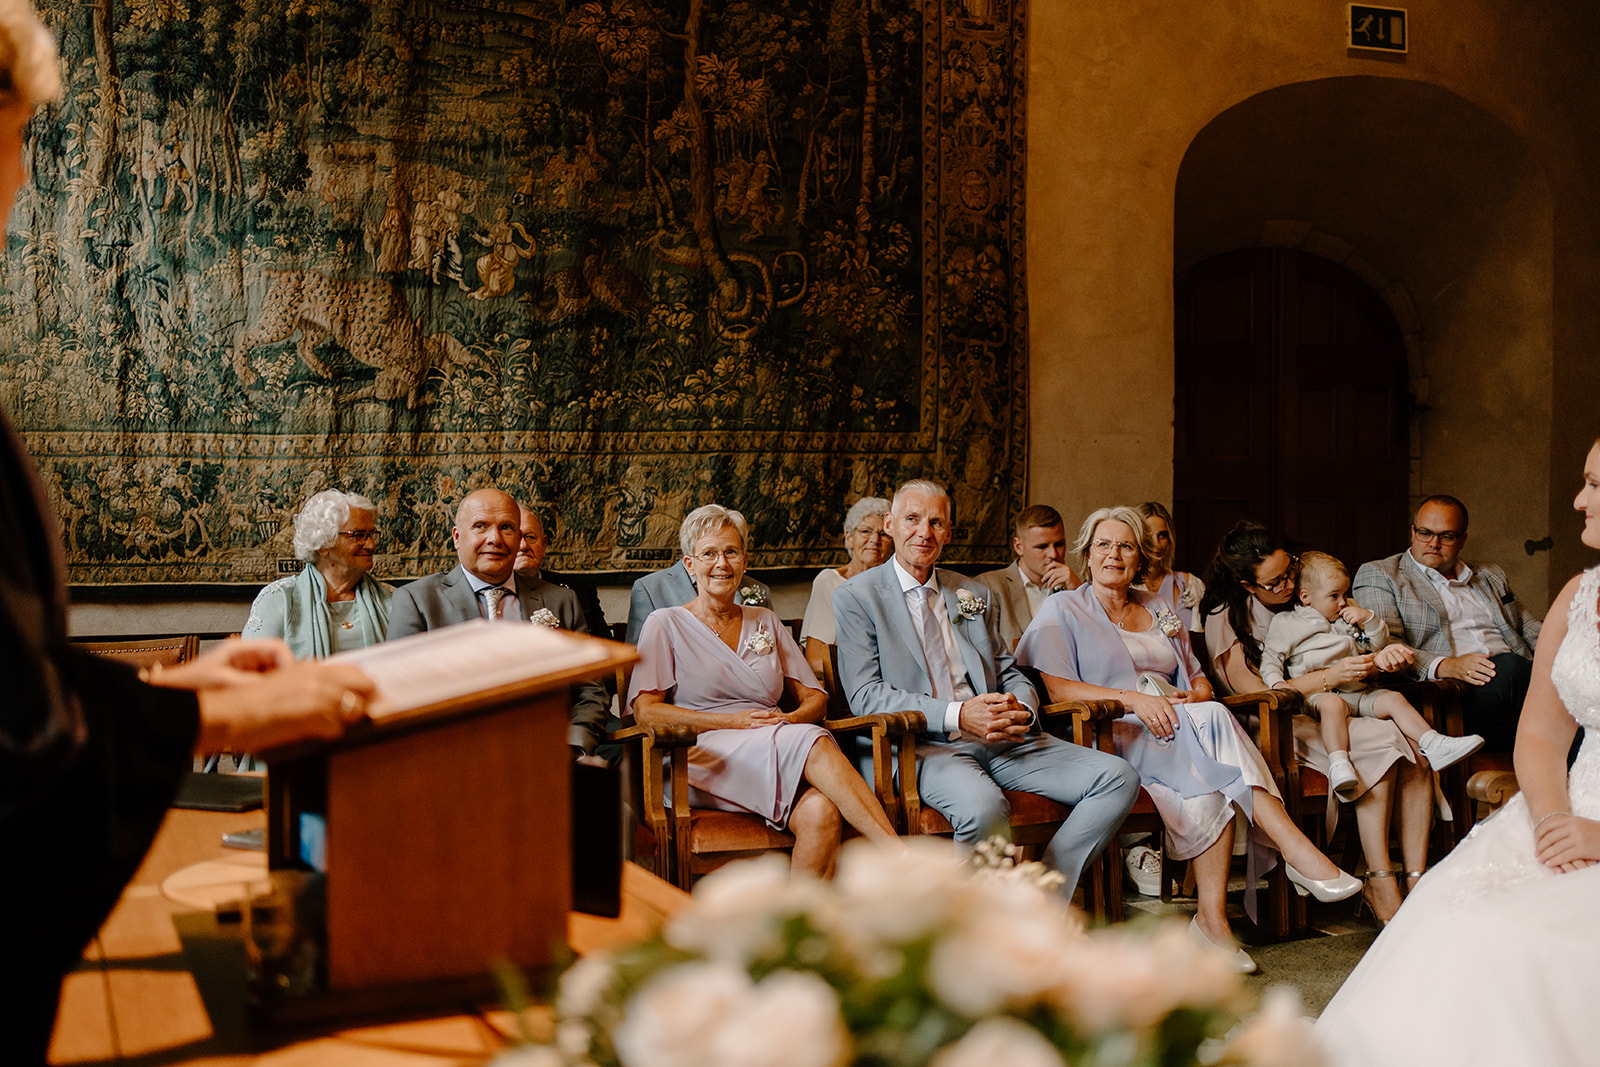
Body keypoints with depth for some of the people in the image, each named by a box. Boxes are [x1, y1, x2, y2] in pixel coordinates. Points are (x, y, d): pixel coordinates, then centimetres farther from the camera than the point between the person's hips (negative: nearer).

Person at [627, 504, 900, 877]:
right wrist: (735, 722, -10)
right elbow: (645, 710, -1)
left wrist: (791, 719, -7)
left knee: (821, 812, -34)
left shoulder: (766, 623, 24)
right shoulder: (666, 623, 11)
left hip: (778, 755, 4)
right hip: (702, 757, -4)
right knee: (812, 743, -34)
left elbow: (815, 696, 19)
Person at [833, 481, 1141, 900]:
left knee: (1118, 779, -14)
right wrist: (957, 716, -18)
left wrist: (1020, 708, -6)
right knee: (981, 804, -38)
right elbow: (865, 694, -5)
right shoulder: (856, 597, 5)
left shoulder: (975, 595, 22)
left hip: (1002, 740, 6)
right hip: (925, 745, -6)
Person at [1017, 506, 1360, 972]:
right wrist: (1131, 698, -18)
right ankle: (1298, 851, -35)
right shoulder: (1063, 610, 9)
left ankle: (1213, 918, -37)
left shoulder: (1161, 610, 26)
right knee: (1214, 722, -33)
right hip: (1114, 737, -5)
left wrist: (1194, 696, -2)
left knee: (1211, 785, -33)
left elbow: (1199, 679, 25)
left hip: (1180, 729, 5)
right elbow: (1053, 687, -6)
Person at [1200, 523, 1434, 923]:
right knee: (1382, 743, -30)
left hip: (1333, 713, 6)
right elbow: (1257, 694, -14)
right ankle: (1380, 884, -29)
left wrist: (1381, 653, 1)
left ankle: (1416, 878, -24)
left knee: (1415, 752, -22)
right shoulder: (1227, 619, -5)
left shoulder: (1300, 602, 14)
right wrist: (1331, 676, -22)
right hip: (1274, 728, -6)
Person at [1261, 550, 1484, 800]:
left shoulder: (1347, 619, 27)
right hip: (1318, 693, -6)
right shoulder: (1285, 623, 9)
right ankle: (1339, 765, -52)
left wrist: (1368, 618, 11)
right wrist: (1277, 683, -14)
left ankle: (1434, 745, -23)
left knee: (1393, 698, -16)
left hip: (1357, 692, 6)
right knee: (1333, 704, -38)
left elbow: (1380, 643, 29)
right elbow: (1270, 658, 6)